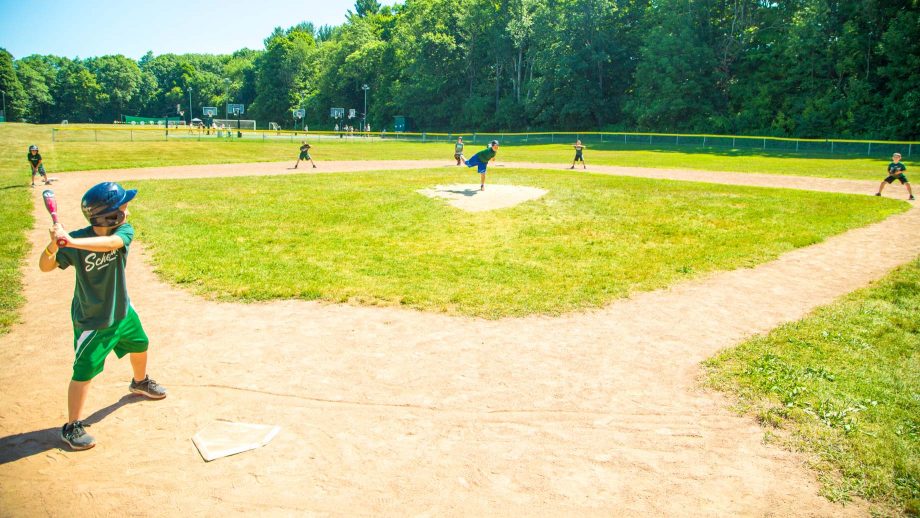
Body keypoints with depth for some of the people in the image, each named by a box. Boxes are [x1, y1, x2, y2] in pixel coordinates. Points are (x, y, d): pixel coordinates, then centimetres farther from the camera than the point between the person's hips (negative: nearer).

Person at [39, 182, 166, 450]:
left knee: (140, 345, 25)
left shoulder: (124, 231, -16)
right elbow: (46, 266, -21)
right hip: (91, 320, -5)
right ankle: (72, 427, 12)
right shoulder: (76, 240, -22)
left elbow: (110, 242, -38)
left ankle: (140, 382, 56)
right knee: (84, 371, -4)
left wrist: (71, 241, -49)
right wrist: (54, 244, -41)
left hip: (122, 310, 5)